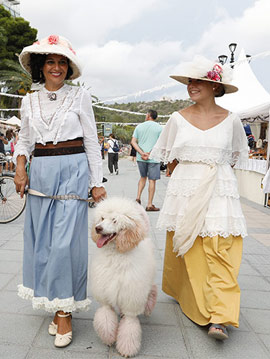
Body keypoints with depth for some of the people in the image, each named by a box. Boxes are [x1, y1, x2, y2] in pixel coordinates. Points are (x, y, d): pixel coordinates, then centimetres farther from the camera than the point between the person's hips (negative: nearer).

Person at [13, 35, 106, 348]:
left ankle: (64, 311, 7)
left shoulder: (79, 96, 3)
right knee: (41, 239, 6)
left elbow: (91, 142, 2)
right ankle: (55, 302, 23)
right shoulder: (30, 101, 13)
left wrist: (96, 182, -2)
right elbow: (24, 140, 18)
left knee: (65, 241, -8)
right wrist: (20, 167, -2)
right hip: (40, 174, 4)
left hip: (73, 172, -4)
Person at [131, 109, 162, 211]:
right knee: (152, 180, 2)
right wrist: (149, 153, -9)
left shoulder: (139, 126, 6)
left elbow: (133, 142, -1)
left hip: (140, 158, 3)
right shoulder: (159, 128, -1)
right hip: (153, 158, -3)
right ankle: (149, 205, 5)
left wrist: (142, 153, -10)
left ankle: (138, 197, 12)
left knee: (143, 177, 22)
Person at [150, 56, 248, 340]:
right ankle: (182, 295, 31)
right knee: (183, 248, 7)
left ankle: (219, 317, 1)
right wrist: (187, 174, 8)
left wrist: (213, 169, 9)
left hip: (219, 191, 0)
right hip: (184, 189, 1)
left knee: (219, 249, -8)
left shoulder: (230, 120, 3)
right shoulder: (178, 119, 4)